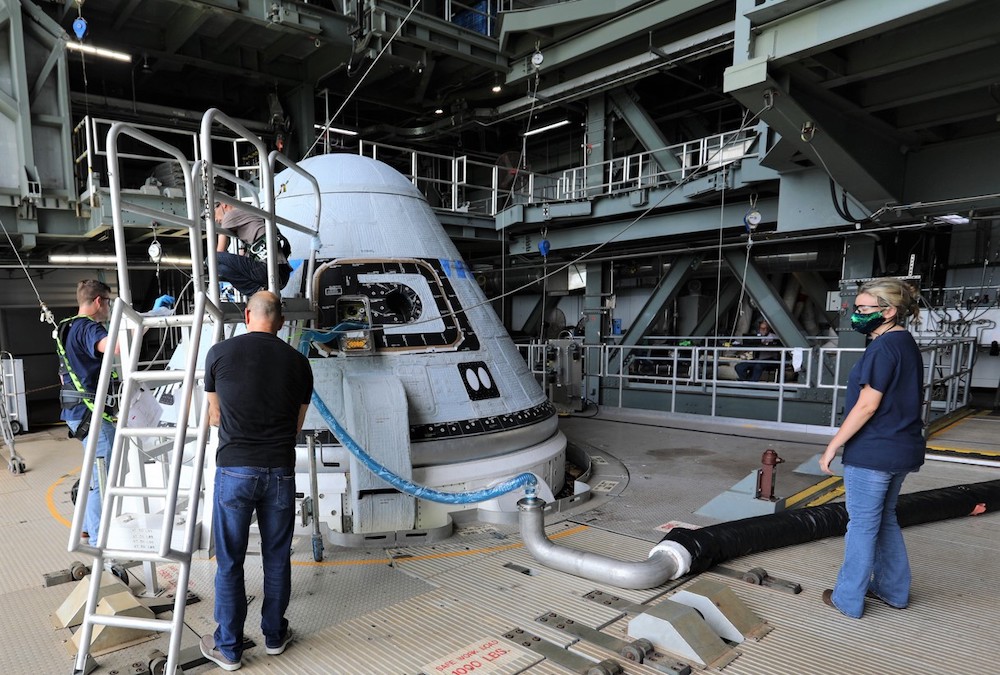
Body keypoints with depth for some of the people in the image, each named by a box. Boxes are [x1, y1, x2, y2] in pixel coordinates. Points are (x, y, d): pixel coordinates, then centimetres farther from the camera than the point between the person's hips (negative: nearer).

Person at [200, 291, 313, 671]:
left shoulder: (219, 353, -2)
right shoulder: (298, 362, 1)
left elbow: (214, 416, 11)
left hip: (234, 470, -1)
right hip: (280, 472, 2)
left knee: (229, 561, 13)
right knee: (276, 558, 16)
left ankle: (228, 648, 26)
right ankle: (274, 635, 32)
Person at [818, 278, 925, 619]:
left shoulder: (884, 347, -19)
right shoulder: (906, 343, 12)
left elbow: (867, 405, -22)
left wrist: (833, 446, -16)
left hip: (873, 451, -10)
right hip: (902, 450, 10)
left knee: (863, 525, 2)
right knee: (885, 519, 22)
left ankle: (848, 599, 15)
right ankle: (894, 590, 34)